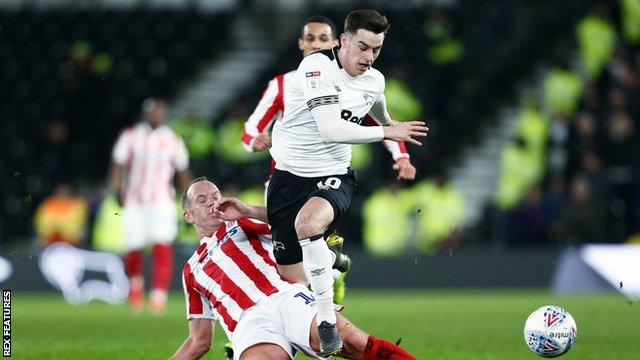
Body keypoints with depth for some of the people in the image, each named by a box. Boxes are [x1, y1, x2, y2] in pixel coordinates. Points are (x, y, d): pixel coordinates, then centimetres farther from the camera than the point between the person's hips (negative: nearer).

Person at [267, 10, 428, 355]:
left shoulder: (375, 81, 3)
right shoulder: (317, 67, -17)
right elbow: (331, 129, -26)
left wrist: (393, 136, 50)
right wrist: (386, 132, -15)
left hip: (333, 176, 2)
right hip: (290, 174, -2)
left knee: (307, 223, -35)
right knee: (293, 281, -4)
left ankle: (327, 318, -30)